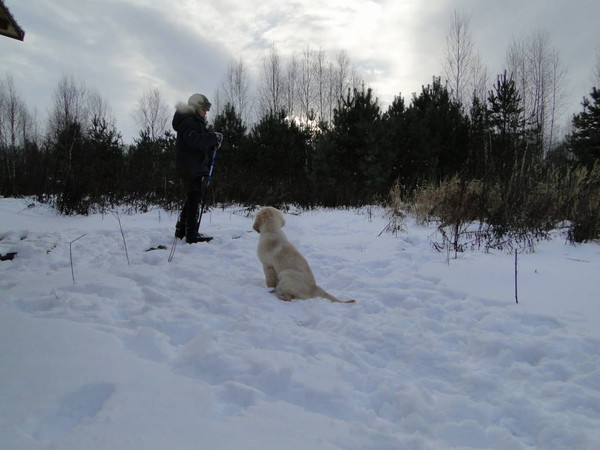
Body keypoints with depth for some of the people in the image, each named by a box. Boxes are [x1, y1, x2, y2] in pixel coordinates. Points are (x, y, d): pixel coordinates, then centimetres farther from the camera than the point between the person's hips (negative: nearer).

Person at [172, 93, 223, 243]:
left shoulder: (195, 121, 22)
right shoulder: (188, 121, -12)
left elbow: (201, 142, 20)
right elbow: (195, 140, -29)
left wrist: (213, 141, 4)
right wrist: (213, 137, -21)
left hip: (196, 167, 11)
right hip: (193, 167, -11)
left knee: (191, 199, 18)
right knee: (194, 199, -8)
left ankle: (181, 230, 28)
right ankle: (191, 235, -5)